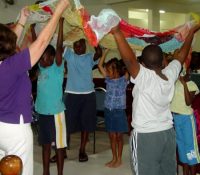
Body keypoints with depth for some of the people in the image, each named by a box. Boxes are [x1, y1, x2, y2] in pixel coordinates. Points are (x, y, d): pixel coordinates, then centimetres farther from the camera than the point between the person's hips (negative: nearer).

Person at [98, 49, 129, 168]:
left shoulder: (124, 79, -5)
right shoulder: (108, 79, 5)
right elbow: (100, 65, 5)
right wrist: (106, 51, 1)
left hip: (119, 111, -4)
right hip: (108, 110, 4)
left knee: (119, 136, 7)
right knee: (112, 136, 12)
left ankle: (119, 159, 19)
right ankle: (114, 158, 24)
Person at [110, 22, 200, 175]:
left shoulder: (144, 77, -20)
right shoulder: (170, 74, -2)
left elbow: (129, 59, -35)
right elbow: (182, 55, 12)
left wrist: (117, 33, -37)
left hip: (145, 136, -6)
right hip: (168, 133, 6)